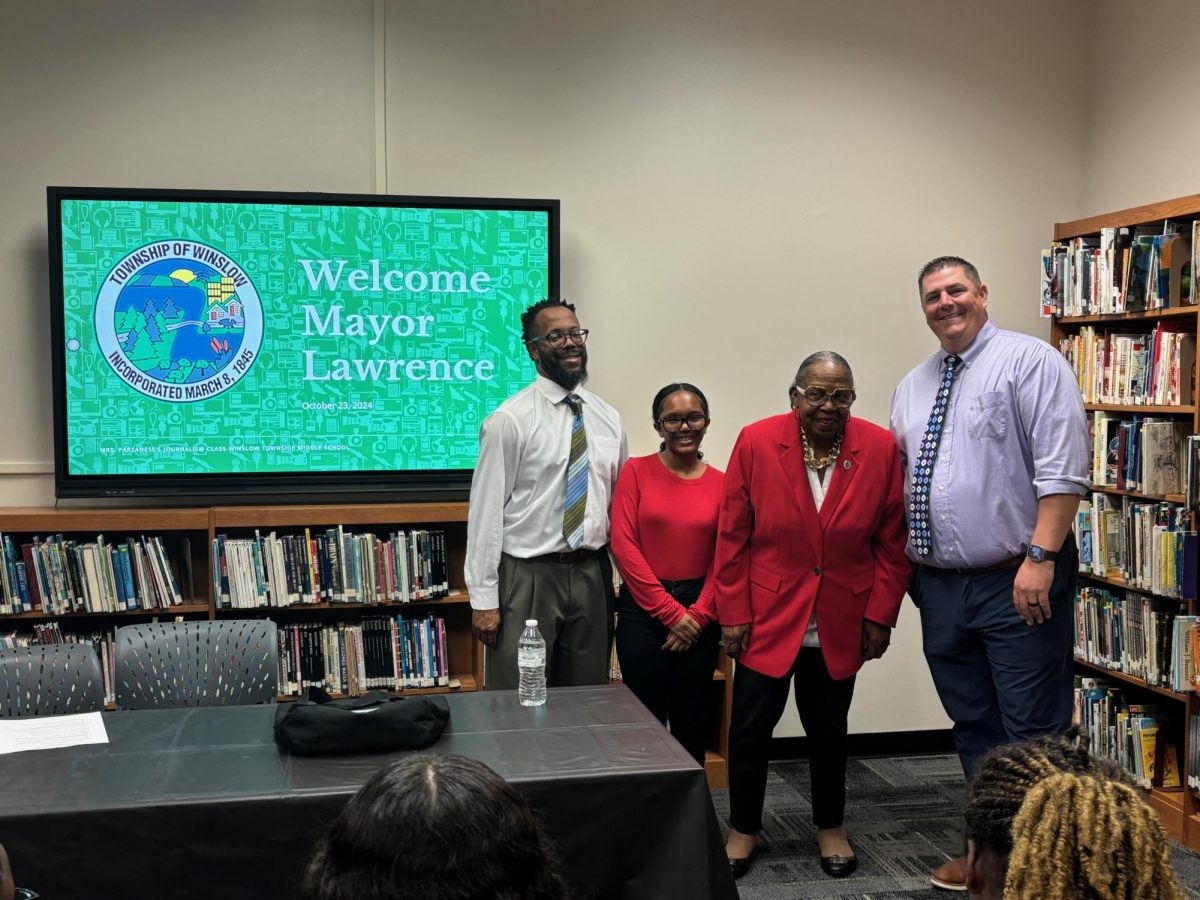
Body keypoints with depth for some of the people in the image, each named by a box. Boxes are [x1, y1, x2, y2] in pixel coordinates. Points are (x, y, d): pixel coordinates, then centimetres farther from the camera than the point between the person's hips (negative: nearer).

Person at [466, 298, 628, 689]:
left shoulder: (607, 418, 8)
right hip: (529, 577, -5)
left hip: (592, 574, 5)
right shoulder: (510, 419, -9)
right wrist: (483, 598, -11)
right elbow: (487, 510, -9)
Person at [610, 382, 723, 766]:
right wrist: (670, 611, -10)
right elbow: (624, 545, -7)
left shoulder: (721, 483, 2)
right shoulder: (636, 471, -2)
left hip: (699, 615, 2)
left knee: (691, 720, 12)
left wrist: (697, 616, -7)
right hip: (643, 609, -2)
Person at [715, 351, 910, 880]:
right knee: (749, 728, 6)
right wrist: (733, 613, -6)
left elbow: (891, 542, 0)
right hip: (767, 617, -1)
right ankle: (744, 830, 26)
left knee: (828, 730, 15)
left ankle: (830, 827, 36)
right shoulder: (756, 442, -9)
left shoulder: (880, 449, -6)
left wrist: (880, 615, -2)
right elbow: (732, 537, -5)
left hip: (840, 626, 1)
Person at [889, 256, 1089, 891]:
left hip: (1016, 583, -7)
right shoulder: (912, 387, 15)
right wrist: (906, 566, 14)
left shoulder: (1030, 361, -6)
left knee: (1032, 734, -1)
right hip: (939, 587, 7)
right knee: (974, 731, 17)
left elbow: (1062, 470, -14)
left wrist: (1040, 557, -21)